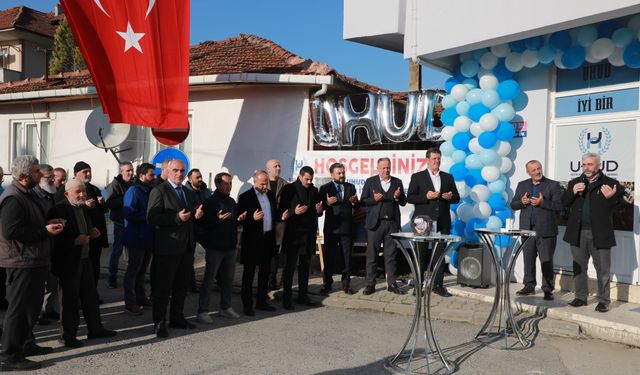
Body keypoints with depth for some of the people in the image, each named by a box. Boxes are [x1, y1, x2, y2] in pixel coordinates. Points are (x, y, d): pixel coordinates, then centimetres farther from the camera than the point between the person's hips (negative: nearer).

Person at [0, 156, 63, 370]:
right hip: (22, 262, -11)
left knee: (32, 304, 19)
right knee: (19, 308, -3)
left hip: (33, 261, 11)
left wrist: (47, 223, 7)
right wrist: (45, 231, -22)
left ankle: (26, 344, 33)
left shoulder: (25, 195, 16)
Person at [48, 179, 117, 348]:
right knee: (70, 300, 2)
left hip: (84, 259, 8)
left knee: (91, 296, 16)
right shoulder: (59, 210, -16)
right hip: (68, 263, -8)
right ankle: (67, 335, 16)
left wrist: (91, 232, 4)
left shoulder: (83, 208, 9)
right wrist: (75, 241, -27)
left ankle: (95, 328, 29)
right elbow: (55, 238, -20)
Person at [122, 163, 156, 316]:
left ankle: (141, 298, 28)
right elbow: (129, 213, -24)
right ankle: (130, 303, 8)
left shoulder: (150, 191, 12)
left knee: (142, 270, 17)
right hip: (136, 239, -8)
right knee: (133, 271, 0)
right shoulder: (134, 191, -13)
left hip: (148, 238, 8)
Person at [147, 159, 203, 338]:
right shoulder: (159, 191, -8)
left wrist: (196, 215, 2)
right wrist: (177, 218, -25)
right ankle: (159, 323, 12)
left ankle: (177, 317, 29)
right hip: (168, 247, -7)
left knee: (182, 286, 16)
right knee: (163, 287, 1)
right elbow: (151, 218, -17)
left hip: (186, 247, 7)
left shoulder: (188, 193, 16)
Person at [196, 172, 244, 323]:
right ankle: (202, 311, 5)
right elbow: (202, 222, -15)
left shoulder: (231, 201, 14)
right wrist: (218, 219, -27)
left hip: (230, 246, 7)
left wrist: (239, 219, 3)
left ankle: (226, 307, 27)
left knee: (228, 278, 14)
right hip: (215, 247, -7)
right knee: (209, 279, -2)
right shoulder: (210, 201, -9)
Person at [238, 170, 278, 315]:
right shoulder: (245, 197, -8)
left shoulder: (271, 194, 11)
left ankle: (261, 301, 25)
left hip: (268, 238, 6)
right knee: (249, 273, 4)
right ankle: (247, 305, 11)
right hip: (252, 240, -6)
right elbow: (240, 218, -10)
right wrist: (252, 218, -25)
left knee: (265, 272, 14)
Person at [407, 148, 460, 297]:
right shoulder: (417, 177, 3)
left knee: (440, 254, 3)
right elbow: (409, 197, -3)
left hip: (442, 222, 3)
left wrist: (450, 197, -8)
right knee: (422, 254, 5)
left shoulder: (448, 177, 13)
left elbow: (457, 198, 15)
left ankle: (438, 285, 11)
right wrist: (426, 197, -17)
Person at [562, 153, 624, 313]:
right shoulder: (574, 183, 11)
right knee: (579, 267, 11)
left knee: (602, 269, 3)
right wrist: (573, 192, -11)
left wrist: (611, 198, -26)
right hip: (578, 233, 4)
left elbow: (618, 206, -6)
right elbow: (564, 202, 7)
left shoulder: (610, 183, 0)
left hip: (599, 233, -4)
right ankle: (581, 297, 22)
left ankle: (603, 301, 12)